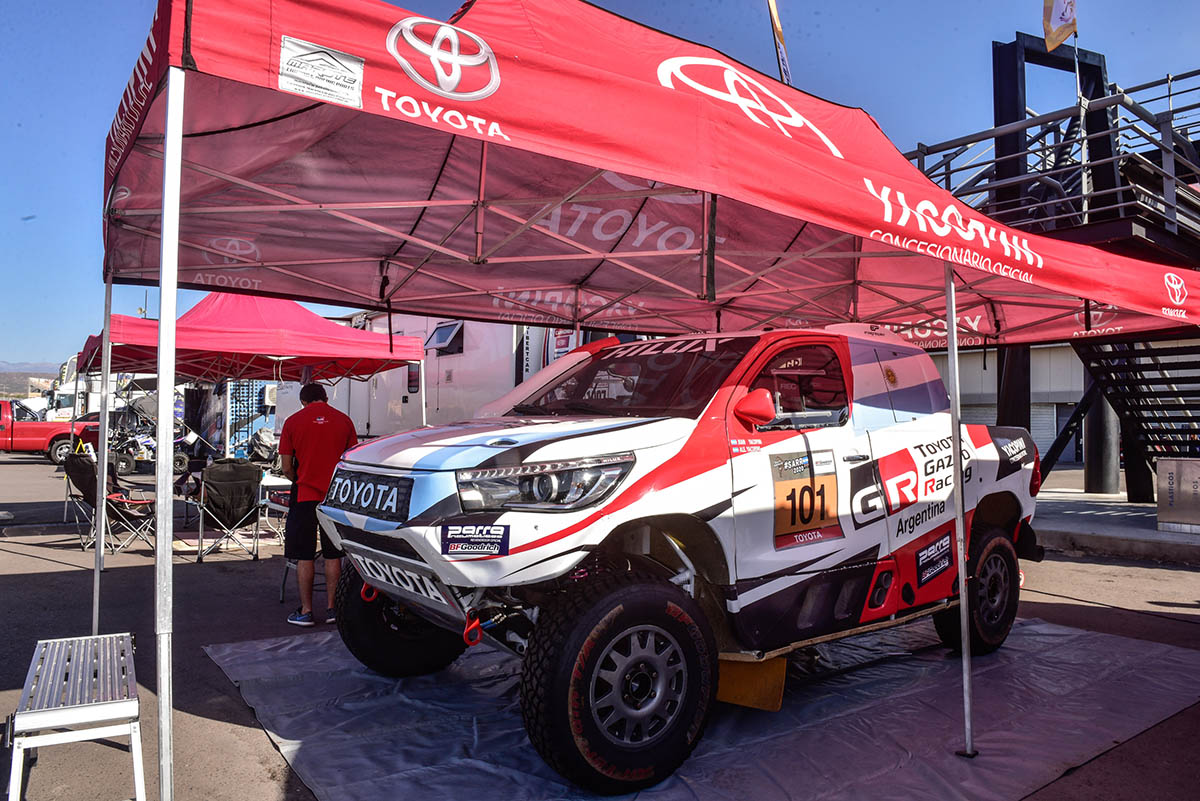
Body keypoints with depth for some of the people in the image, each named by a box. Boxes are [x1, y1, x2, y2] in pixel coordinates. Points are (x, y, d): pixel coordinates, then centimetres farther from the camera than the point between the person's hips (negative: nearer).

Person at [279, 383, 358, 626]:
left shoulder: (293, 421, 0)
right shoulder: (344, 421, 3)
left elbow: (286, 467, 1)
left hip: (305, 495, -2)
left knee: (304, 556, 6)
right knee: (333, 554, 10)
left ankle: (306, 611, 10)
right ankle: (332, 608, 15)